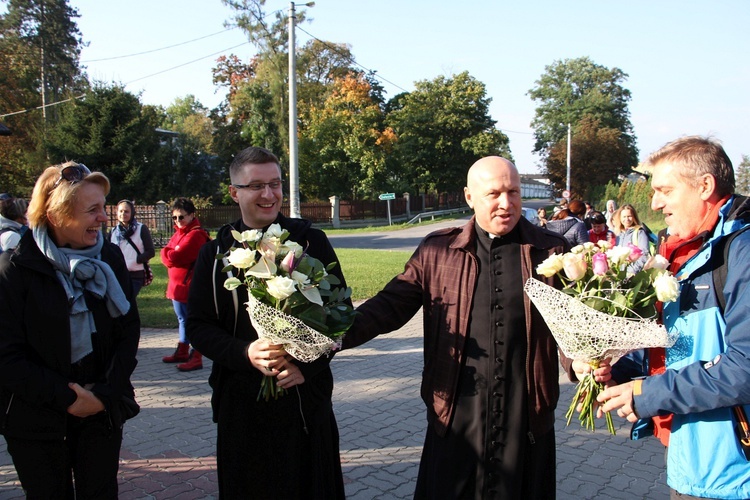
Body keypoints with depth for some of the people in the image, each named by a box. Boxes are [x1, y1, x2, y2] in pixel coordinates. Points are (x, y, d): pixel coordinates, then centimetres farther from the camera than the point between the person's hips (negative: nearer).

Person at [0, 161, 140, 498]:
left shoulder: (110, 258, -1)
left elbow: (129, 329, 1)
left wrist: (106, 392, -10)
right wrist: (66, 398, -14)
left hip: (103, 412, 3)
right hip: (36, 421, -2)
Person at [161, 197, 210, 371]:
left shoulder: (196, 234, -17)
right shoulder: (178, 233, 16)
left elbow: (175, 257, -22)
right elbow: (166, 255, 14)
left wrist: (169, 253, -3)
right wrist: (171, 254, -6)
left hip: (190, 286, -10)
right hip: (177, 285, 10)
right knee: (183, 319, 20)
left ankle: (196, 358, 1)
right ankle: (182, 352, 33)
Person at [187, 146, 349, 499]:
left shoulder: (311, 241, 0)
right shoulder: (216, 253, 4)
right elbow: (198, 325, 2)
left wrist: (308, 365, -12)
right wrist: (246, 353, -16)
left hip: (306, 398, -1)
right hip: (241, 401, 1)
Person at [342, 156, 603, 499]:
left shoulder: (551, 250, 2)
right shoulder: (437, 251, 2)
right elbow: (392, 304, 0)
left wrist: (582, 362, -17)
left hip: (527, 419, 0)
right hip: (455, 419, 0)